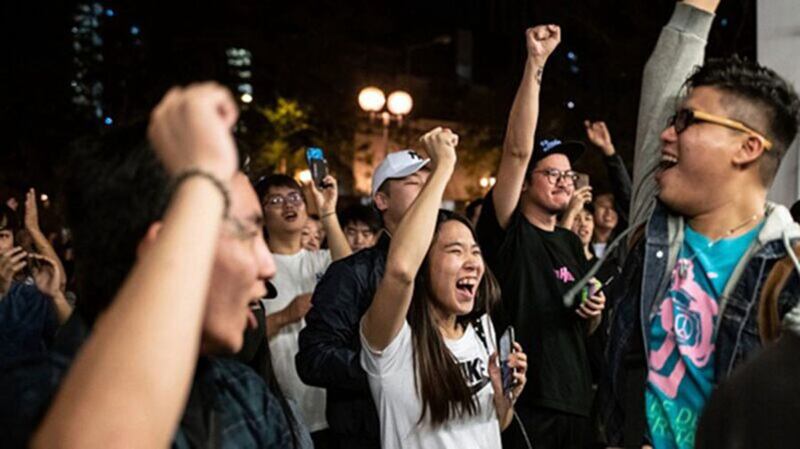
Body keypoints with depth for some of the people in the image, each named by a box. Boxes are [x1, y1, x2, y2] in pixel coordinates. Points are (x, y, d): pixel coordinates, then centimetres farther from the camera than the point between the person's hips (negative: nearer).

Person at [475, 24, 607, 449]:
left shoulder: (571, 243, 14)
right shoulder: (508, 231, -6)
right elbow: (517, 150, -20)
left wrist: (594, 311, 0)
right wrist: (535, 64, -24)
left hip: (574, 400, 7)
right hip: (523, 401, -6)